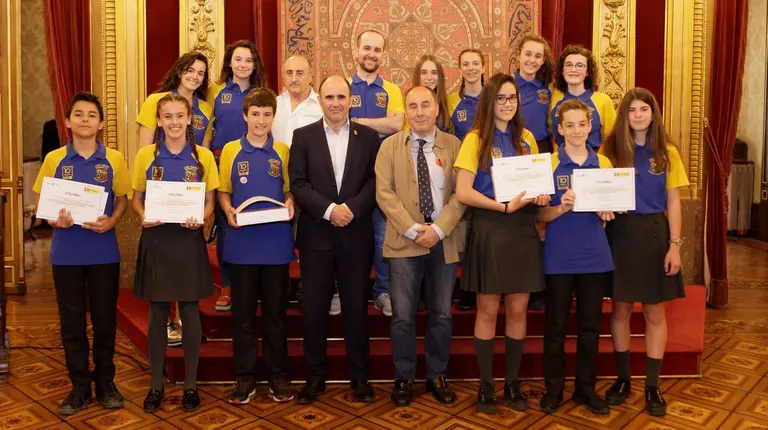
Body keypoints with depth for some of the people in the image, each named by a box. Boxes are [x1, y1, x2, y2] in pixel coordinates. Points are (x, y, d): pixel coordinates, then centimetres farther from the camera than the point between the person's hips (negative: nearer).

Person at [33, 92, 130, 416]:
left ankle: (106, 383, 23)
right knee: (71, 320, 7)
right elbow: (41, 200, 7)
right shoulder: (54, 159, 2)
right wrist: (53, 219, -14)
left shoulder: (114, 159, 0)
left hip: (104, 251, -1)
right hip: (66, 252, 1)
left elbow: (123, 199, 5)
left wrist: (111, 221, -14)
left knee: (105, 318, 7)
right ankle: (80, 387, 20)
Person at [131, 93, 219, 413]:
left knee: (189, 312, 5)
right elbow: (136, 199, 6)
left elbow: (209, 202, 4)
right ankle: (156, 384, 20)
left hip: (189, 239, 0)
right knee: (157, 313, 7)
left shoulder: (203, 156, 1)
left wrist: (200, 218, -17)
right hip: (156, 238, 1)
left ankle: (190, 383, 18)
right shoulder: (145, 155, 2)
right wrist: (143, 216, -14)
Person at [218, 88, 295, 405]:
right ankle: (245, 377, 18)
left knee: (275, 312, 8)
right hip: (242, 243, 0)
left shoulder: (283, 151, 6)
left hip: (276, 242, 0)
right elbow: (223, 191, 9)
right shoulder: (230, 150, 5)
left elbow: (290, 190, 10)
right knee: (243, 313, 6)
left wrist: (290, 204, -11)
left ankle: (278, 375, 19)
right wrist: (228, 211, -10)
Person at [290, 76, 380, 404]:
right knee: (314, 308, 5)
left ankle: (359, 375, 20)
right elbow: (298, 183, -4)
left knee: (356, 306, 7)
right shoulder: (303, 136, 4)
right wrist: (329, 209, -16)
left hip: (356, 234, 0)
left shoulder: (368, 136, 6)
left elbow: (374, 182, 0)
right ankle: (315, 375, 20)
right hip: (316, 234, 0)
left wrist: (351, 208, -15)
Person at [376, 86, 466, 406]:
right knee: (403, 316, 2)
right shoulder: (390, 146, 4)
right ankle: (403, 378, 19)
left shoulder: (454, 145, 6)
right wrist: (413, 229, -13)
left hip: (444, 241, 1)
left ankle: (437, 377, 26)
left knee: (441, 315, 10)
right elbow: (384, 193, -4)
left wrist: (439, 229, -13)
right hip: (404, 241, -1)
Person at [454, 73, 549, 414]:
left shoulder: (526, 138, 11)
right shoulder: (475, 139, -4)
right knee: (488, 310, 3)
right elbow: (463, 193, -12)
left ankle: (512, 383, 22)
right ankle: (485, 385, 16)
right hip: (489, 229, -4)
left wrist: (541, 195, -5)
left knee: (518, 309, 8)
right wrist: (505, 206, -20)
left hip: (523, 229, 4)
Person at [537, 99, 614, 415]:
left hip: (594, 255, 3)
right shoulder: (549, 164, -2)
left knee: (590, 325, 10)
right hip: (559, 256, -2)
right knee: (556, 325, 6)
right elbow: (541, 215, -5)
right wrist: (562, 207, -23)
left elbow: (612, 208, 12)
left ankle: (586, 387, 24)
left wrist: (607, 212, -10)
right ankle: (553, 388, 19)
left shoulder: (603, 163, 6)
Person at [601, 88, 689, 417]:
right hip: (620, 233, 0)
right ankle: (623, 379, 22)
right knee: (621, 309, 7)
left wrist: (675, 245, -6)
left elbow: (673, 202, 1)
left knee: (655, 313, 5)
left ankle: (652, 386, 16)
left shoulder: (667, 152, 3)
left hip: (654, 233, 0)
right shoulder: (611, 149, 2)